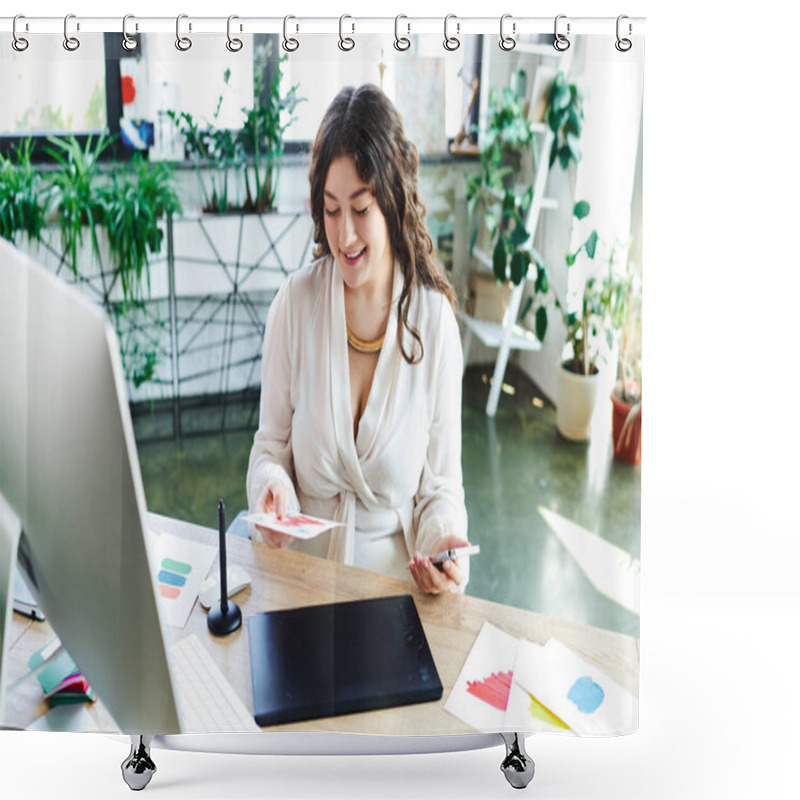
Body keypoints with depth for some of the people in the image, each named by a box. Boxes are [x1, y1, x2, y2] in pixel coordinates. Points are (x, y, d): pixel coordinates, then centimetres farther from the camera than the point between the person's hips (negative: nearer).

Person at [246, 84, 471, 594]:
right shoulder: (296, 302, -3)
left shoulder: (435, 320, -5)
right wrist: (272, 486, -14)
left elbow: (441, 485, 1)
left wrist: (446, 543, -18)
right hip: (300, 566, 0)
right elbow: (271, 443, 7)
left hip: (394, 571, 1)